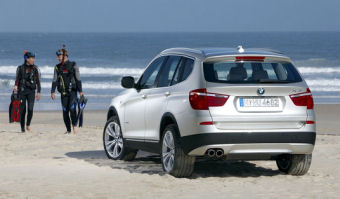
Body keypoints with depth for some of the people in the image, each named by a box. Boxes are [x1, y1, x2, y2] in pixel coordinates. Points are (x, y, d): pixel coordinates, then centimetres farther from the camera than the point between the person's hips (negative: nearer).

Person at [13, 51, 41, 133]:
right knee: (22, 110, -1)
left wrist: (38, 92, 6)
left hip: (31, 91, 0)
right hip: (22, 91, 0)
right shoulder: (20, 68, 4)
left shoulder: (35, 68, 5)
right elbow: (17, 78, 5)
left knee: (30, 108, -17)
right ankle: (22, 127, 10)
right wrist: (16, 86, -16)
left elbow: (38, 81, 9)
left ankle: (28, 124, 3)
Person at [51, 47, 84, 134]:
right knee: (65, 111, 0)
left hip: (72, 91, -3)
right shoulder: (57, 67, 9)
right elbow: (55, 80, 8)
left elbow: (78, 79, -2)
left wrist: (80, 91, -8)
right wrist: (52, 92, -2)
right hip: (63, 93, 3)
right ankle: (68, 130, 7)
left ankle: (74, 125, -4)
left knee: (72, 108, -20)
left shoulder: (73, 66, -1)